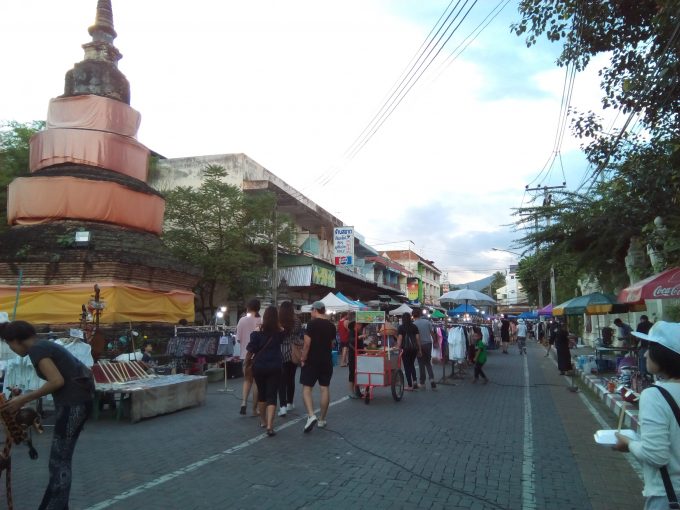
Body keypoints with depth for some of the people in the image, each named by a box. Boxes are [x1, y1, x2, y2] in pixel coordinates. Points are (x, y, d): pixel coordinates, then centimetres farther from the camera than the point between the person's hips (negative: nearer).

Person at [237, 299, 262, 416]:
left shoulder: (242, 320, -5)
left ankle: (244, 402, 1)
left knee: (247, 380, 19)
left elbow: (238, 339, -1)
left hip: (246, 355, 2)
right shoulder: (261, 321, -10)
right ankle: (254, 409, 13)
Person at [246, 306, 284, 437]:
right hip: (275, 366, 0)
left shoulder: (258, 331, -7)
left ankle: (263, 421, 33)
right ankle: (269, 425, -14)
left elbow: (251, 350, -7)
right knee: (272, 395, 0)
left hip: (259, 366, 0)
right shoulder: (279, 332, 0)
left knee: (261, 393, 18)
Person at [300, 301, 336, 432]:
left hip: (312, 360, -5)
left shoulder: (312, 323, -12)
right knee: (324, 388, 8)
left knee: (306, 388, 1)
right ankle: (322, 419, 15)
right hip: (327, 361, 5)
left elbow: (307, 344, -15)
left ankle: (311, 415, -15)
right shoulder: (331, 326, 7)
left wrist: (303, 359, -6)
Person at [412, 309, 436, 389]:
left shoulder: (414, 324, -10)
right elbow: (432, 333, 2)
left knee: (421, 364, 7)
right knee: (428, 363, 14)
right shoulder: (427, 321, -1)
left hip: (420, 345, -3)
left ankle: (422, 382, 12)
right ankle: (431, 378, -4)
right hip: (428, 343, 3)